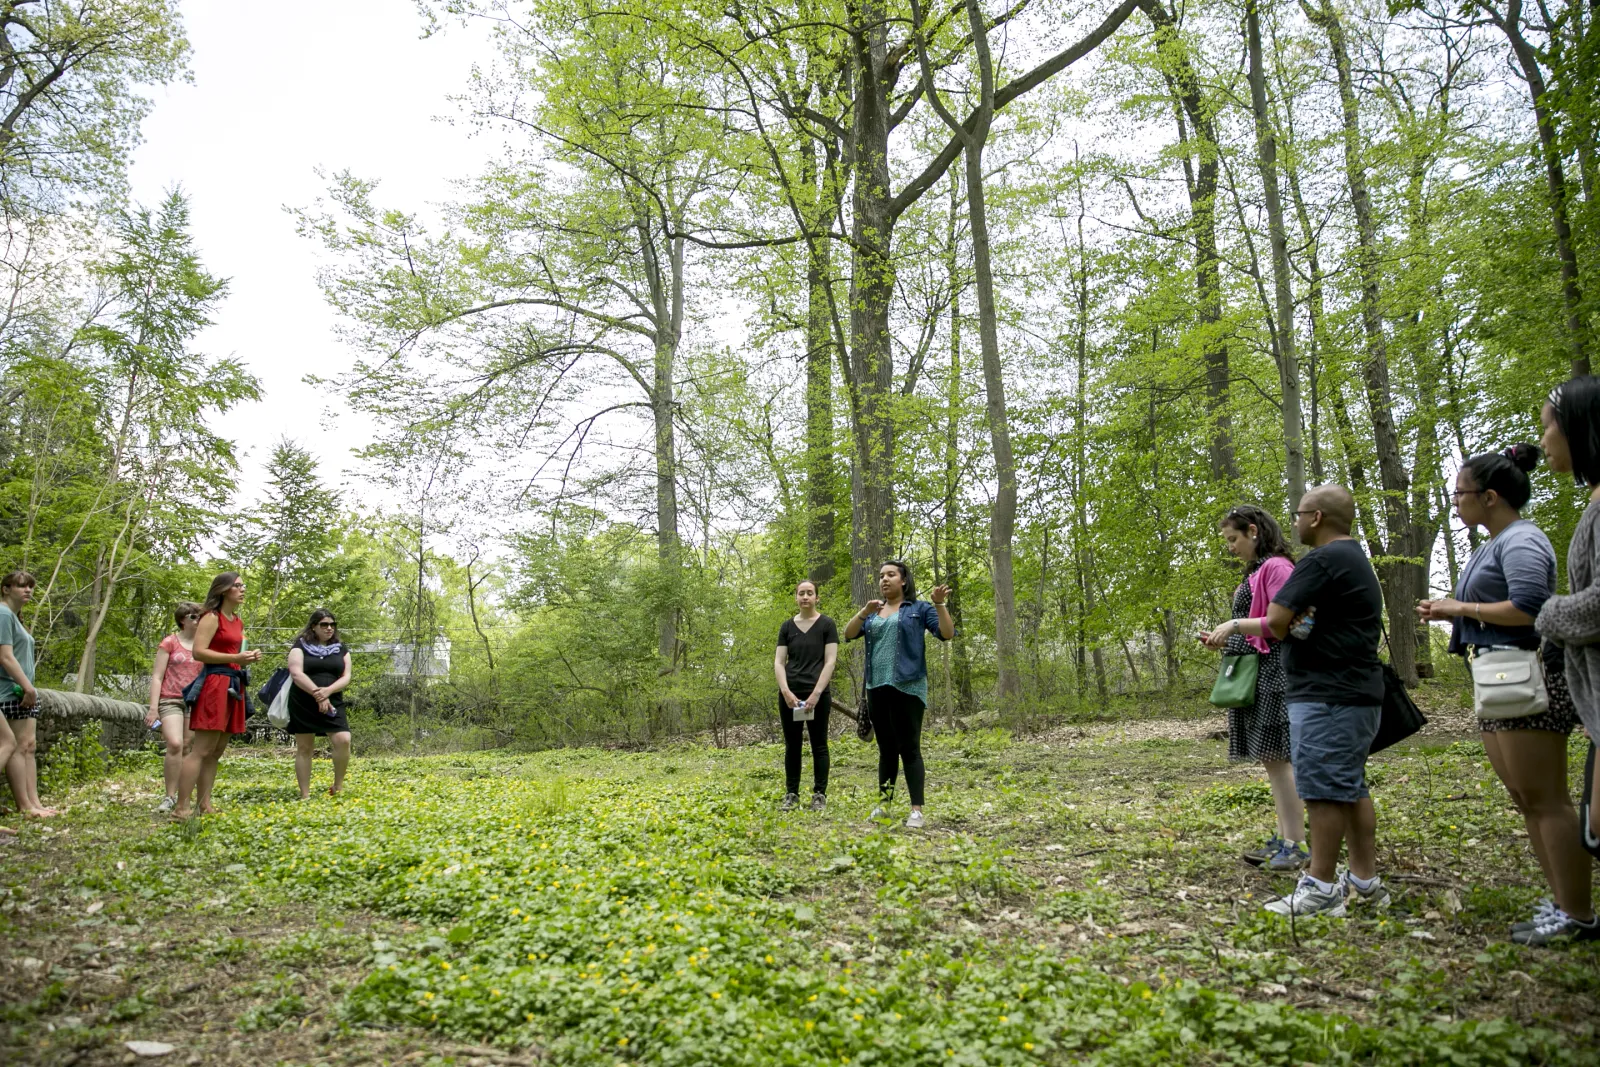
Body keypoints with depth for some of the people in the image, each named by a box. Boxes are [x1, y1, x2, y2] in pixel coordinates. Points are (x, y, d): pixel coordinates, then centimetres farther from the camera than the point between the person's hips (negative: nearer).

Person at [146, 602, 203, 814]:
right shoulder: (170, 642, 1)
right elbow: (157, 677, 0)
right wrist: (153, 708, -8)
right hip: (171, 700, -4)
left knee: (187, 749, 3)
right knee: (174, 744, -21)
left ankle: (182, 798, 9)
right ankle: (170, 797, -13)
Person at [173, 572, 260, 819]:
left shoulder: (238, 621, 19)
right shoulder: (212, 617, -6)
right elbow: (199, 652, -15)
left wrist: (248, 657, 10)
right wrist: (235, 658, -18)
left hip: (233, 685, 9)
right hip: (215, 683, -9)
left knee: (216, 751, 9)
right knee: (201, 750, -12)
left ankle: (204, 805, 13)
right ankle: (180, 808, -11)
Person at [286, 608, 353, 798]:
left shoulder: (340, 648, 11)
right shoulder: (301, 646, 1)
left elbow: (346, 677, 4)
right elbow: (296, 674, -12)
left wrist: (328, 691, -15)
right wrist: (317, 694, -20)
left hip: (332, 703, 2)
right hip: (303, 704, -2)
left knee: (343, 741, -16)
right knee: (304, 748, 3)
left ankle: (338, 787, 1)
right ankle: (304, 795, 10)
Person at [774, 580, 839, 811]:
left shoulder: (826, 624, 1)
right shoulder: (787, 626, 9)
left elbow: (830, 661, -6)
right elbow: (778, 662, 6)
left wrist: (816, 693, -14)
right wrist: (786, 691, -9)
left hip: (818, 693, -3)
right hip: (789, 694, 3)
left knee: (818, 744, 3)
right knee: (792, 745, 7)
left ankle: (819, 795, 9)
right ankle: (791, 794, 13)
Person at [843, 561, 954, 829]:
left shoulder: (919, 609, 4)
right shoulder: (872, 613, 16)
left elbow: (948, 633, -6)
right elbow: (848, 634, 2)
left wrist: (940, 604, -20)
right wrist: (864, 611, -14)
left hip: (907, 687, -4)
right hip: (877, 687, 5)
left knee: (909, 748, -6)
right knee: (886, 749, 11)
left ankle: (917, 810, -6)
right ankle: (883, 803, 17)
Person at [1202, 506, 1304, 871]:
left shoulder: (1276, 567, -9)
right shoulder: (1255, 572, 20)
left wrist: (1236, 625, -19)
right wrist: (1227, 640, 11)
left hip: (1273, 673, -10)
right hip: (1254, 673, 10)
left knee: (1277, 757, -9)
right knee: (1271, 759, 10)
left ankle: (1297, 845, -5)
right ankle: (1284, 840, 15)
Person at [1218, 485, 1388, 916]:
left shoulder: (1321, 561, -15)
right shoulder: (1356, 561, 20)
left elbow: (1277, 621, -18)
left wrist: (1291, 626, 3)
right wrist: (1235, 626, 18)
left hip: (1327, 696, -11)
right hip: (1358, 692, 11)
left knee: (1324, 789, -6)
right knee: (1351, 788, 14)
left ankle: (1321, 888, -1)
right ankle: (1365, 881, 20)